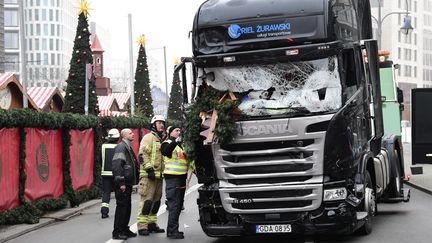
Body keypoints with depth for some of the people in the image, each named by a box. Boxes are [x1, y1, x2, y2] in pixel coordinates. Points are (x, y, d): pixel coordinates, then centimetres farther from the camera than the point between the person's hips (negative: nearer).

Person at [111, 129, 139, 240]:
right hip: (122, 183, -10)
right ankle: (117, 232, -2)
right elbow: (117, 166, -21)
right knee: (121, 206, -7)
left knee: (127, 207, 14)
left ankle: (124, 229, 23)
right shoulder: (121, 147, -13)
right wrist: (121, 183, -24)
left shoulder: (128, 147, 19)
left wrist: (135, 179, 21)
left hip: (128, 182, 10)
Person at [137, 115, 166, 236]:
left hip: (159, 175, 9)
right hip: (148, 175, -9)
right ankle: (142, 226, -11)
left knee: (156, 200, 12)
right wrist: (149, 168, -21)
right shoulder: (148, 137, -6)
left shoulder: (162, 139, 21)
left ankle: (152, 223, 21)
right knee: (147, 200, -12)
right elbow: (143, 154, -15)